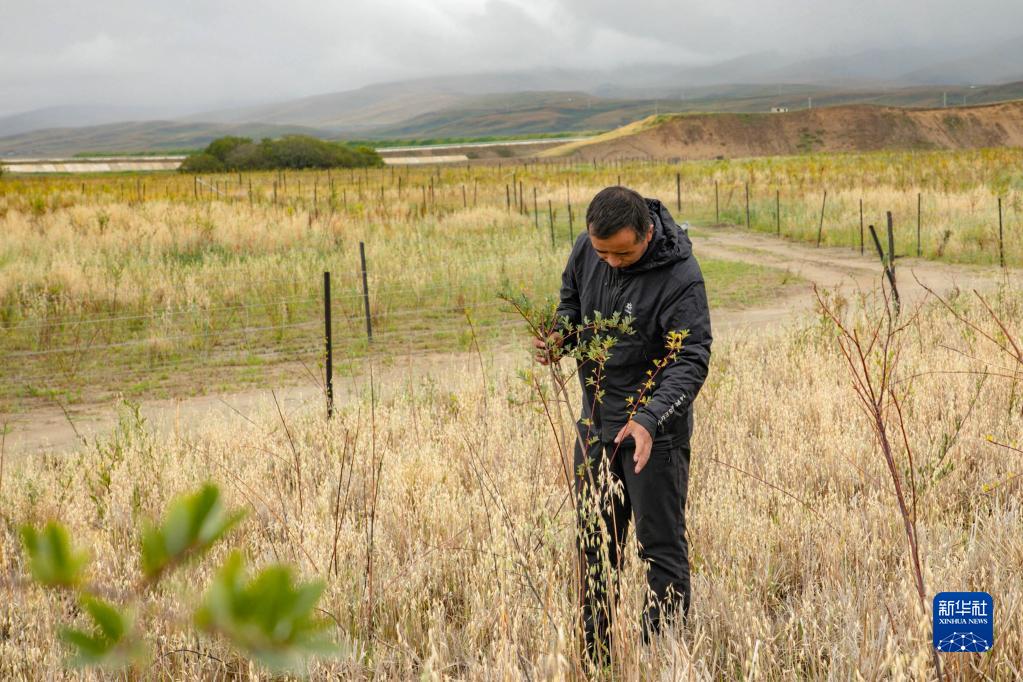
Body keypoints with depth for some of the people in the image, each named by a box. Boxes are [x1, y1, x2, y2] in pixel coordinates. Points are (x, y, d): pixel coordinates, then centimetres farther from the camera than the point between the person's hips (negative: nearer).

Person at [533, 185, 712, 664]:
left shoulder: (680, 277, -23)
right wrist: (560, 334, -7)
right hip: (595, 424, 7)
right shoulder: (587, 248, -4)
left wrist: (649, 419, -38)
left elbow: (692, 360, -25)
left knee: (662, 549, 0)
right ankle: (594, 657, 26)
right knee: (595, 547, 14)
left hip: (654, 430, -7)